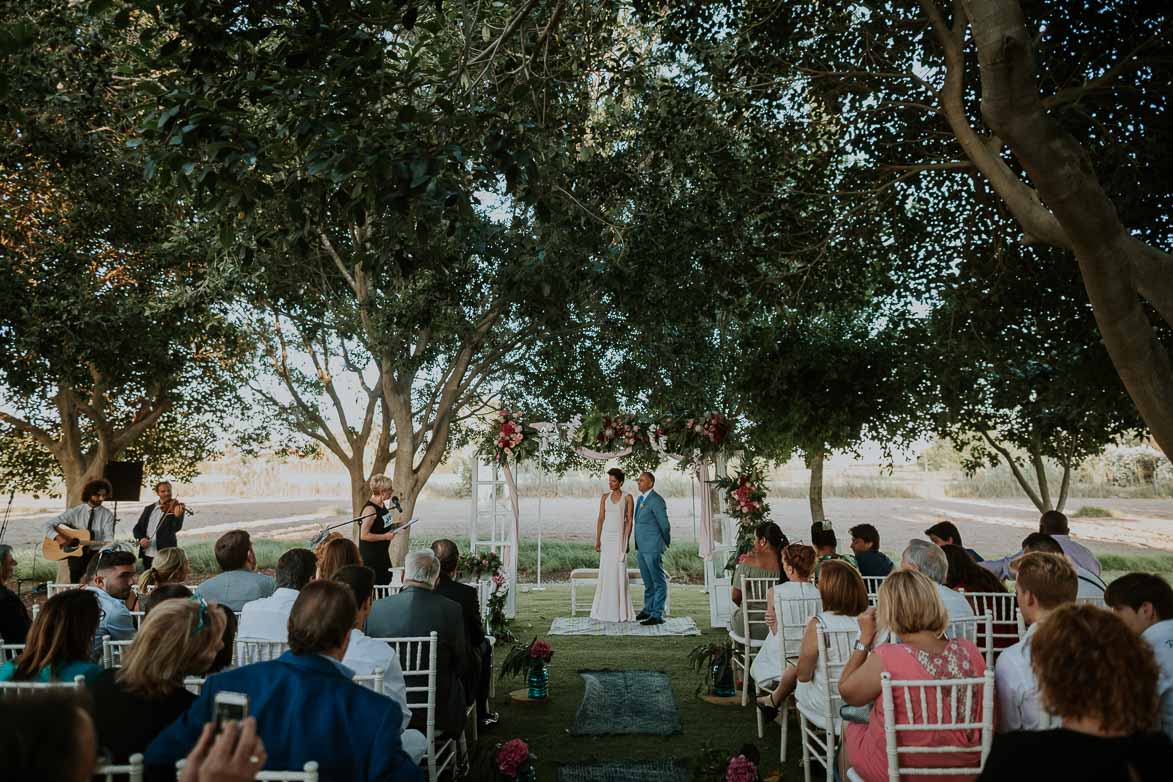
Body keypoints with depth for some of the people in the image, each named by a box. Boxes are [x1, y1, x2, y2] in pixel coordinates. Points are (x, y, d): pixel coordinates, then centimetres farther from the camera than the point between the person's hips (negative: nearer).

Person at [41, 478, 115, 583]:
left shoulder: (107, 515, 2)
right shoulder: (75, 512, 2)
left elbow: (108, 539, -6)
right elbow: (46, 525, 1)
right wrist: (57, 537, -17)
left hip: (97, 553, 0)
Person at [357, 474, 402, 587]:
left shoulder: (382, 505, 7)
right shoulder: (370, 509, -21)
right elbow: (364, 535, -24)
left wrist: (392, 528, 6)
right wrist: (385, 536, -20)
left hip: (382, 553, 9)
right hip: (370, 556, -9)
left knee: (387, 581, 14)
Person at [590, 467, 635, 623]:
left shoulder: (628, 498, -3)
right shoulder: (604, 497, 7)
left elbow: (629, 521, -6)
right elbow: (600, 519, 5)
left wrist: (626, 542, -12)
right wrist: (597, 540, 0)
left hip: (619, 537, -3)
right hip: (606, 537, 4)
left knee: (619, 573, -4)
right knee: (606, 573, 4)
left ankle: (621, 610, 6)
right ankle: (606, 609, 14)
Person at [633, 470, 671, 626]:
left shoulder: (656, 500, -15)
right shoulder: (640, 499, 13)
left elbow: (665, 524, -11)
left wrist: (667, 543, 1)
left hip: (652, 548, -9)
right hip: (641, 547, 9)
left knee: (659, 582, 0)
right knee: (648, 581, 19)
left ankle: (657, 615, 3)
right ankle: (648, 610, 30)